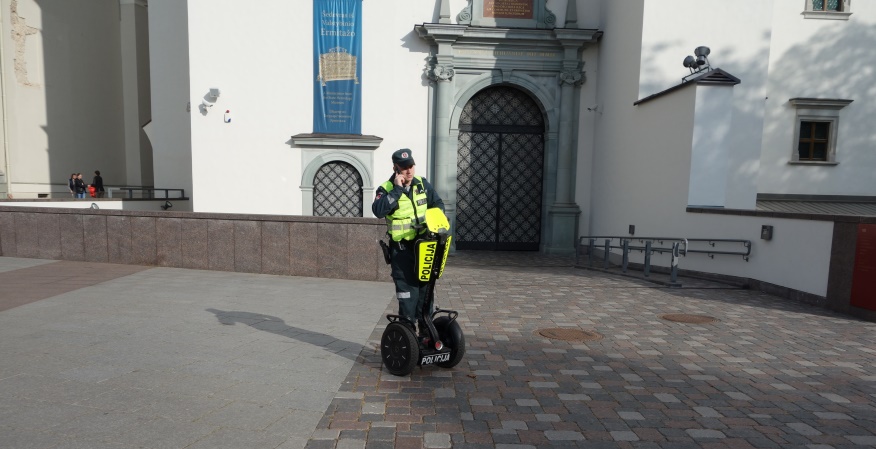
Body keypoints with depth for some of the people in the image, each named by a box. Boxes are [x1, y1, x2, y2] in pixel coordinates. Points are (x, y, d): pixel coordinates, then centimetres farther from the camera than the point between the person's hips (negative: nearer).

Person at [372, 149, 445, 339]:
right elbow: (378, 210, -29)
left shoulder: (423, 184, 5)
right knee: (407, 293, -3)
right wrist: (397, 189, -28)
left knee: (425, 290, 14)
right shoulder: (387, 189, -10)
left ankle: (426, 332, 28)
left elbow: (438, 203, 17)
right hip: (402, 250, -5)